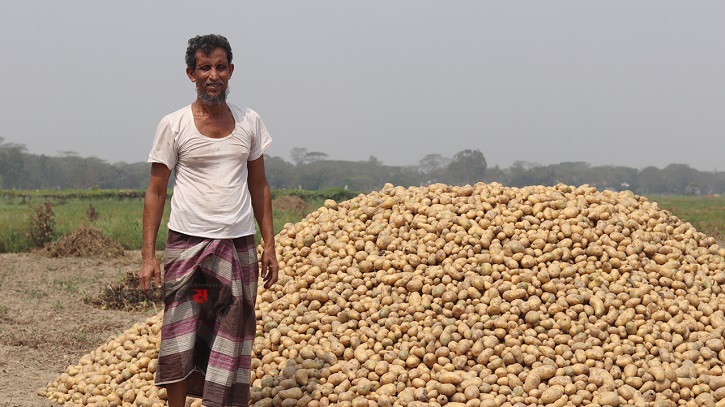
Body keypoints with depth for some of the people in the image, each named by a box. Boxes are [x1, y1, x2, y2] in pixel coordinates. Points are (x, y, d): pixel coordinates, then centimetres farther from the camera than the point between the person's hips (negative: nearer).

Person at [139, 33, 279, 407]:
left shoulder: (250, 122, 8)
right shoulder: (174, 126, -1)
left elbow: (259, 187, 14)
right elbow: (156, 192, 0)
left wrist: (269, 245, 6)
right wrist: (148, 255, -8)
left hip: (239, 246, 3)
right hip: (188, 244, -3)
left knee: (229, 342, 4)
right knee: (182, 340, -6)